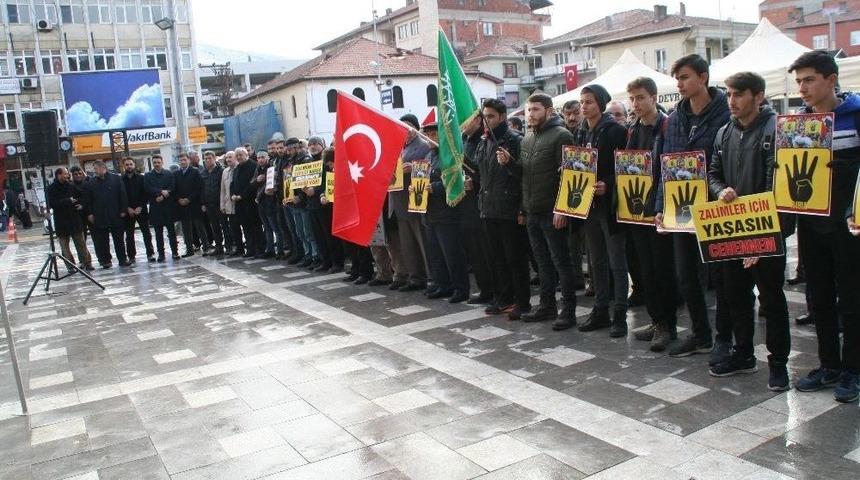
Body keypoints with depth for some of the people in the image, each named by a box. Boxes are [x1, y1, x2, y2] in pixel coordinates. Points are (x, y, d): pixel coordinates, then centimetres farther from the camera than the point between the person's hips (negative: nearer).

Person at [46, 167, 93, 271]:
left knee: (81, 243, 4)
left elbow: (81, 195, 20)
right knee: (64, 245, 3)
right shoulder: (51, 188, -6)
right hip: (61, 222, -2)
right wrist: (68, 201, -17)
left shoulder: (71, 185, 4)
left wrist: (81, 204, 3)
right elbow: (52, 204, -16)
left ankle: (86, 263, 9)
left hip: (75, 219, 2)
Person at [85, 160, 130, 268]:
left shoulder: (116, 178, 0)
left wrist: (123, 210, -5)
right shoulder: (92, 182, 6)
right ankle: (105, 260, 12)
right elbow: (89, 199, 7)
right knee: (102, 240, 5)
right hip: (99, 217, 2)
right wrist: (90, 213, 0)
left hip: (115, 215, -2)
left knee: (119, 239, 6)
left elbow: (123, 195, -1)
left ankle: (122, 259, 12)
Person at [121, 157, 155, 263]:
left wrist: (140, 207, -9)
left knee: (146, 233, -2)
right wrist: (128, 208, -8)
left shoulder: (141, 178, 3)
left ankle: (150, 254, 1)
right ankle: (131, 256, 9)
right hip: (128, 211, 0)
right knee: (129, 235, 4)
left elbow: (146, 194, 0)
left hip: (141, 210, 0)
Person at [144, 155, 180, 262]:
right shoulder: (148, 176, 7)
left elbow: (172, 188, -3)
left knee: (171, 230, 3)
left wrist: (162, 196, -14)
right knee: (158, 232, 4)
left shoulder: (169, 174, 6)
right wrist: (161, 191, -16)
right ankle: (161, 254, 8)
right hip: (155, 207, 0)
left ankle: (175, 252, 8)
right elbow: (148, 189, -6)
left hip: (168, 206, 0)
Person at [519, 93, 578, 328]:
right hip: (532, 212, 7)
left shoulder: (561, 136, -7)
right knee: (542, 261, 13)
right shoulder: (526, 139, 16)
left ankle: (569, 310, 7)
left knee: (561, 260, -1)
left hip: (552, 212, -7)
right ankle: (547, 305, 22)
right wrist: (522, 208, 15)